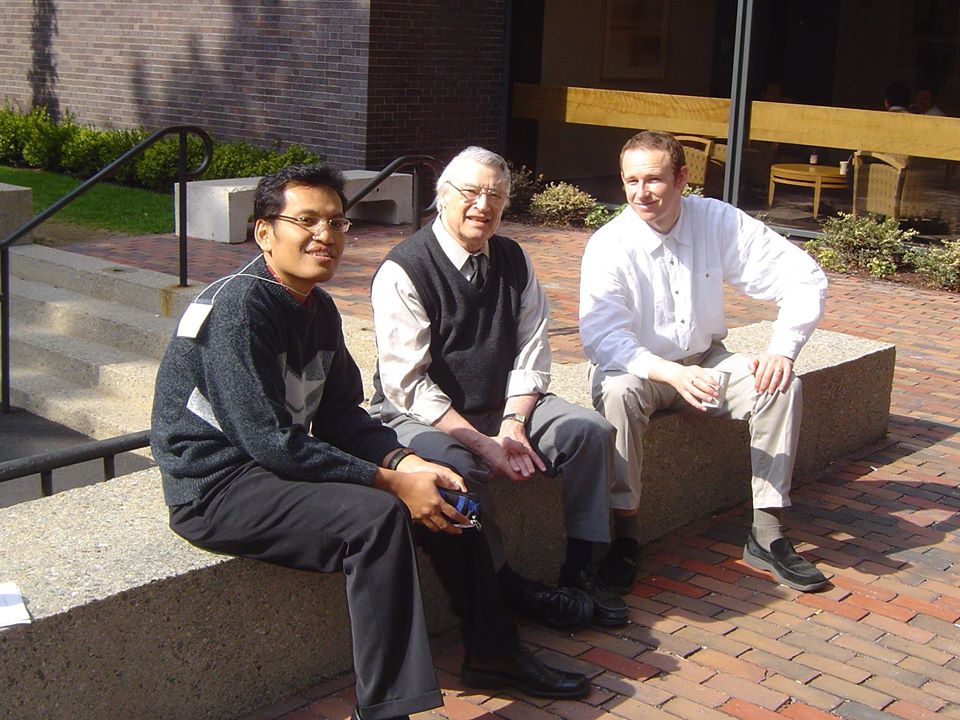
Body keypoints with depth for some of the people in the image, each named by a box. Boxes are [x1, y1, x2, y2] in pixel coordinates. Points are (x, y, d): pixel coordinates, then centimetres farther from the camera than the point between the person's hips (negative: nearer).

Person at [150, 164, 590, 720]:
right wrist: (391, 481, -23)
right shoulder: (239, 306, -21)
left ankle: (493, 652, 15)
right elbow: (270, 440, -26)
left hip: (279, 464, 9)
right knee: (376, 516, -29)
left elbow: (342, 415, 9)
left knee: (442, 485, 3)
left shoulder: (319, 308, 8)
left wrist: (407, 463, -10)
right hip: (217, 487, -9)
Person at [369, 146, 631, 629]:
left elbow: (532, 352, 4)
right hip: (419, 414, -6)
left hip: (502, 404, 6)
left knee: (591, 431, -12)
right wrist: (482, 443, -23)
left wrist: (513, 424, -14)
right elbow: (408, 384, -18)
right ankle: (506, 587, -16)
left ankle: (579, 569, -4)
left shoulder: (513, 261, 5)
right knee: (458, 465, -36)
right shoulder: (403, 271, -14)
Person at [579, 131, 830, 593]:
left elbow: (804, 278, -10)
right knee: (617, 392, -36)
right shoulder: (608, 246, -17)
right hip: (637, 368, -3)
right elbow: (600, 336, -28)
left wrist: (782, 349, -26)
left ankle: (766, 534, -13)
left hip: (706, 361, 3)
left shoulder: (719, 222, -10)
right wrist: (672, 374, -43)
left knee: (782, 386, -21)